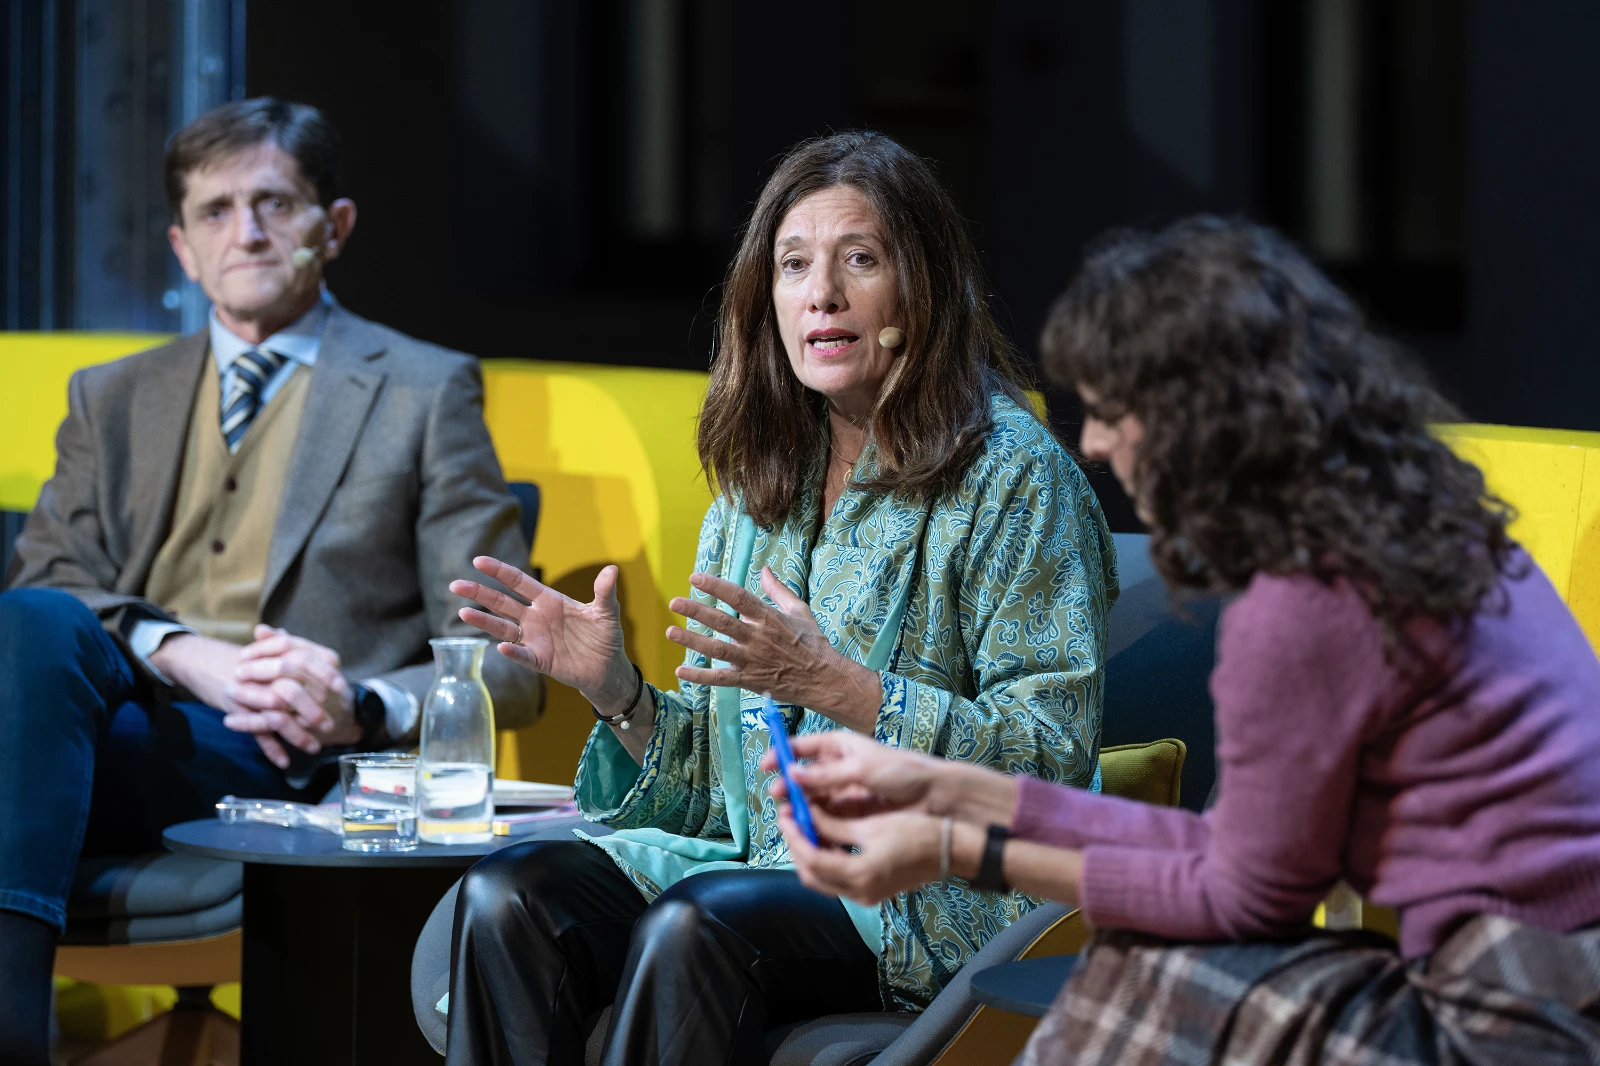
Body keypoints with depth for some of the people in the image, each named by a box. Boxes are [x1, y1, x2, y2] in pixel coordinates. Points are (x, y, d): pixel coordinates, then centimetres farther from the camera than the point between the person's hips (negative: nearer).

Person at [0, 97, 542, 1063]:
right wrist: (184, 652, -11)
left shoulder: (427, 392, 15)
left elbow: (509, 666, 8)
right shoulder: (112, 400, 26)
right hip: (123, 709, 3)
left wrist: (362, 707, -13)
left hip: (285, 763, -3)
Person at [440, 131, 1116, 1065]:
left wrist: (831, 683, -22)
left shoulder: (1016, 476, -6)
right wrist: (615, 688, -4)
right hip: (761, 862, 6)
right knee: (507, 897, -20)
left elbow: (1053, 759, -13)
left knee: (693, 927, -34)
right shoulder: (763, 479, 14)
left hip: (935, 897, -6)